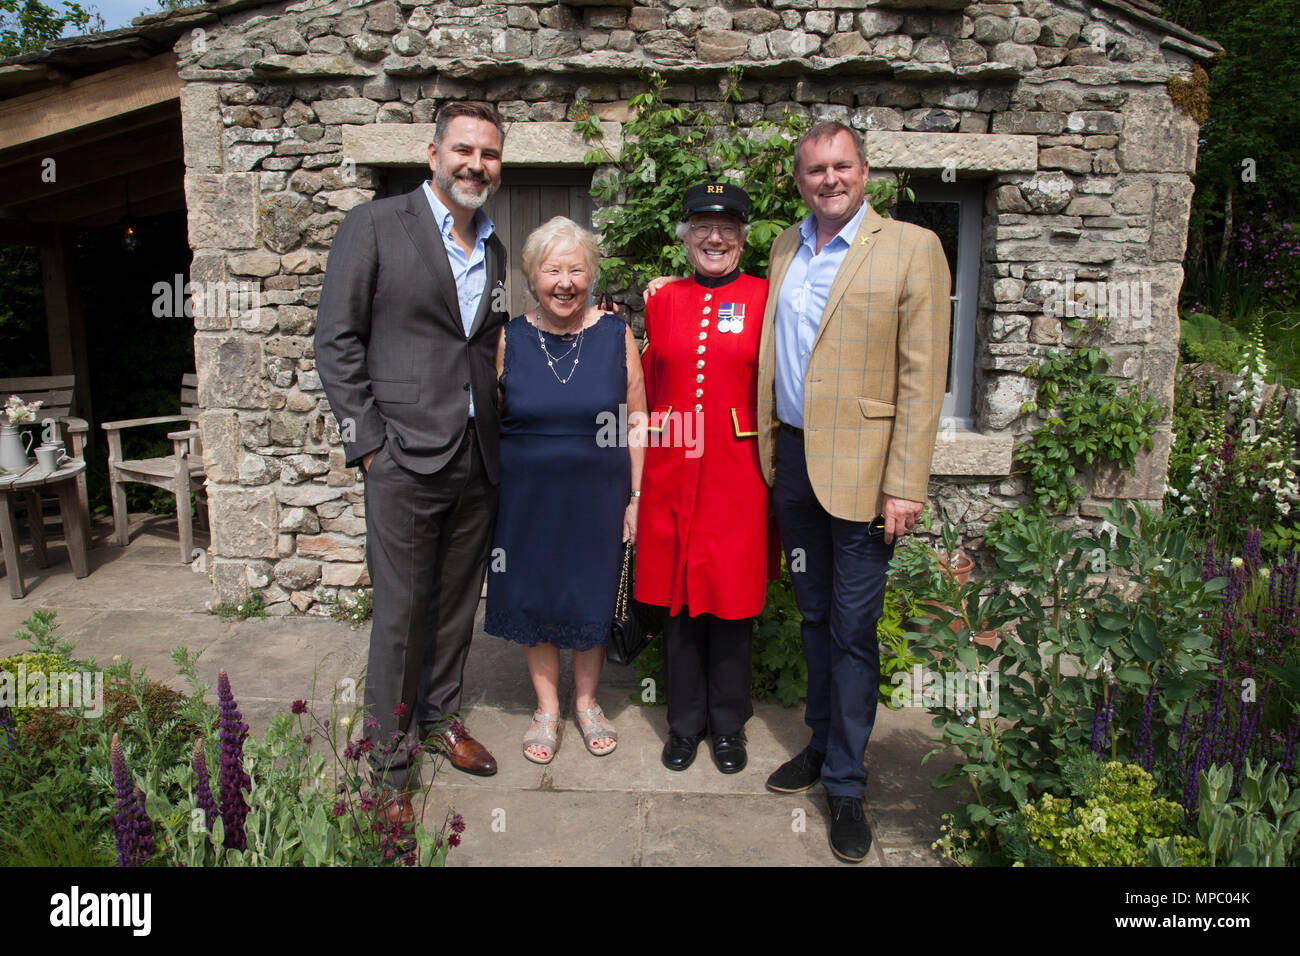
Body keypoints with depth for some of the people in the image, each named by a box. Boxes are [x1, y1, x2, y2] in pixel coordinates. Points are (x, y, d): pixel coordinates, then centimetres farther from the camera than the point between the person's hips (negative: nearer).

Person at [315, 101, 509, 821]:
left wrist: (498, 433, 6)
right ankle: (390, 765, 19)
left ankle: (438, 720, 36)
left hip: (478, 462, 6)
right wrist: (367, 443, -10)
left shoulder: (494, 250, 14)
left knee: (458, 604, 16)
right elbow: (337, 342, -6)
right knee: (400, 614, 2)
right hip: (405, 462, -5)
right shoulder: (374, 226, -3)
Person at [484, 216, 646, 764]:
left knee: (592, 600, 11)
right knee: (532, 600, 10)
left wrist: (635, 497, -4)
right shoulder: (509, 340, -2)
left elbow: (636, 425, 0)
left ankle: (587, 702, 32)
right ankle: (547, 708, 30)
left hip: (597, 496, 0)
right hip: (526, 498, 1)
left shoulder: (616, 336, -4)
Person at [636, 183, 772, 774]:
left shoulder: (764, 297, 1)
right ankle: (685, 721, 27)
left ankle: (728, 724, 25)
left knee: (732, 599, 6)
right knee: (677, 598, 9)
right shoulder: (663, 301, 9)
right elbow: (653, 387, 14)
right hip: (672, 474, 3)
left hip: (736, 475, -2)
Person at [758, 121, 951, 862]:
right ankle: (823, 744, 34)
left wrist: (905, 486, -15)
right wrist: (769, 453, 9)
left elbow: (922, 376, -10)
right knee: (816, 616, 17)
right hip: (793, 460, 5)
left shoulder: (912, 247, -6)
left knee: (852, 630, 2)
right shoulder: (786, 248, 12)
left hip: (859, 468, -5)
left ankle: (846, 784, 17)